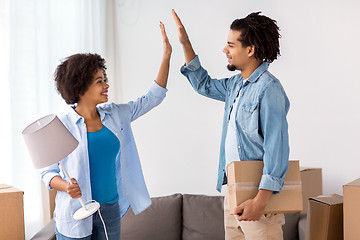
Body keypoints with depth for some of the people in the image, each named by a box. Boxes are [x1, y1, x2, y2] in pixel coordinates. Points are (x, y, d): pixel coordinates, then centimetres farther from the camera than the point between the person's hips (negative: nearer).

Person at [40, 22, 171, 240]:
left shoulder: (115, 115, 3)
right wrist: (66, 186, -25)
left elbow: (153, 97, 9)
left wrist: (166, 56, 4)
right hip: (75, 215, -4)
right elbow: (48, 172, -4)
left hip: (111, 211, 5)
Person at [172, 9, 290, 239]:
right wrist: (185, 44, 21)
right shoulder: (236, 84, 11)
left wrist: (261, 201, -27)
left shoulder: (269, 89, -17)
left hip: (257, 194, -9)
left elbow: (277, 149, -22)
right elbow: (204, 85, 30)